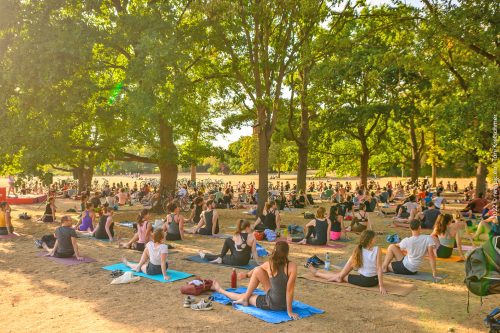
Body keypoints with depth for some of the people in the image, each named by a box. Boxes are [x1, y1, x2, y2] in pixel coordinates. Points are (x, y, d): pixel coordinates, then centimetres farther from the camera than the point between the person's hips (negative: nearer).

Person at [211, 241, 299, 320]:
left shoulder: (269, 264, -13)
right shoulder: (292, 266, -18)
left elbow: (256, 269, 10)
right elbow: (290, 290, -19)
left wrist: (247, 275, 30)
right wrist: (290, 311, -13)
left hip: (272, 304, -2)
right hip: (285, 304, 2)